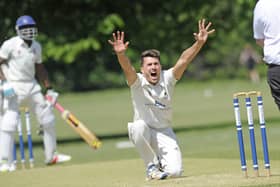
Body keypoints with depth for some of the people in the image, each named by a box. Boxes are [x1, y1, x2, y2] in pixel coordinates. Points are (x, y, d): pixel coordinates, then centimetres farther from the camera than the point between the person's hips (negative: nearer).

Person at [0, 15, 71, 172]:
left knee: (48, 119, 9)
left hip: (32, 86, 6)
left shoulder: (36, 47, 9)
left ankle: (51, 156, 24)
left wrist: (49, 88, 15)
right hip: (13, 87, -6)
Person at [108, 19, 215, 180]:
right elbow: (128, 68, -32)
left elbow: (184, 60, -17)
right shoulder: (137, 82, -11)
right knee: (139, 126, -38)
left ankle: (162, 161, 21)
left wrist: (200, 43, -32)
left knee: (174, 171, -18)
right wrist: (121, 54, -54)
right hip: (144, 132, -1)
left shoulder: (167, 79, -6)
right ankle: (152, 165, -15)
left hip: (164, 133, 1)